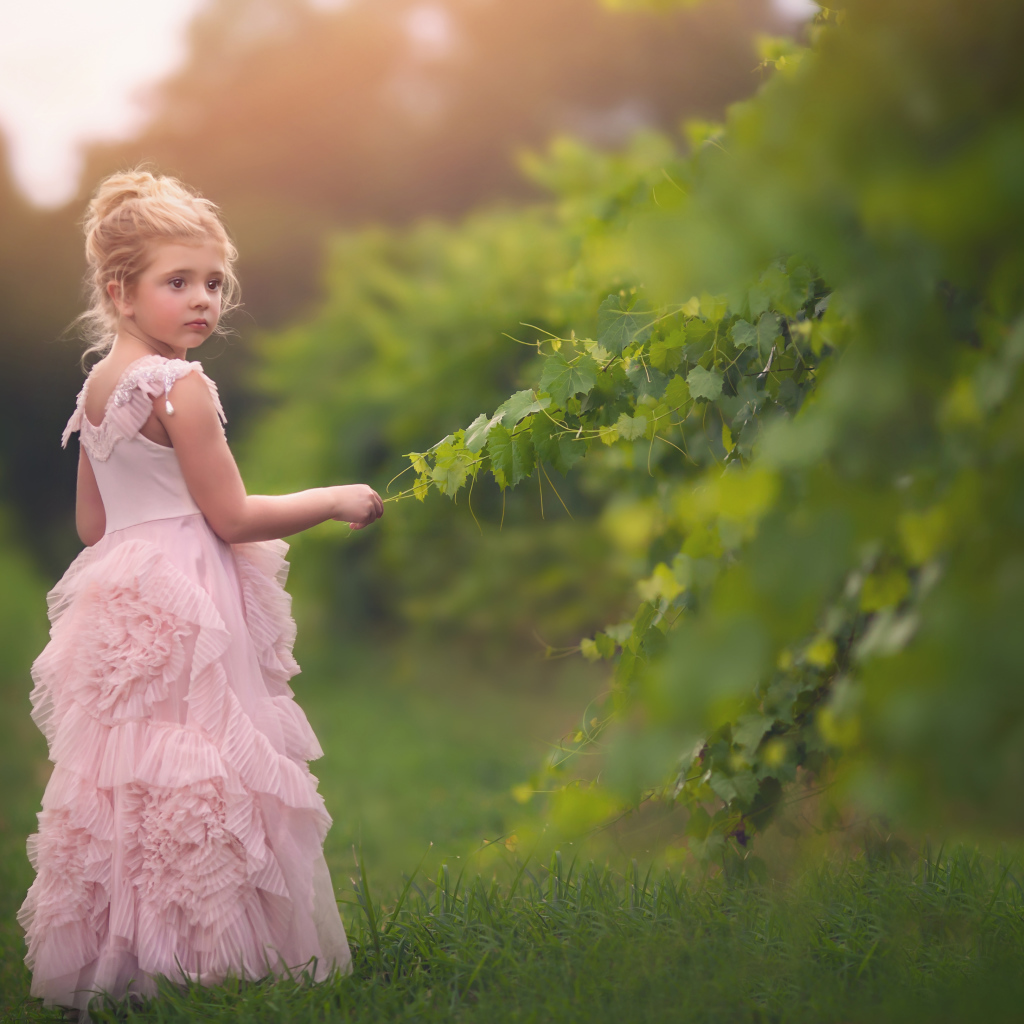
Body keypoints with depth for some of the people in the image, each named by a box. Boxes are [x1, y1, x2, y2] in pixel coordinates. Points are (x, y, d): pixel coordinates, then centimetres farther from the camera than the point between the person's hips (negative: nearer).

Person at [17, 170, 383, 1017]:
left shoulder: (97, 387, 11)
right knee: (197, 785, -5)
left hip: (117, 597, 9)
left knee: (131, 778, 11)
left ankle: (115, 955, 15)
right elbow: (232, 517, -14)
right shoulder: (182, 387, -15)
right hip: (186, 612, -9)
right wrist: (338, 500, -4)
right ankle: (205, 955, -3)